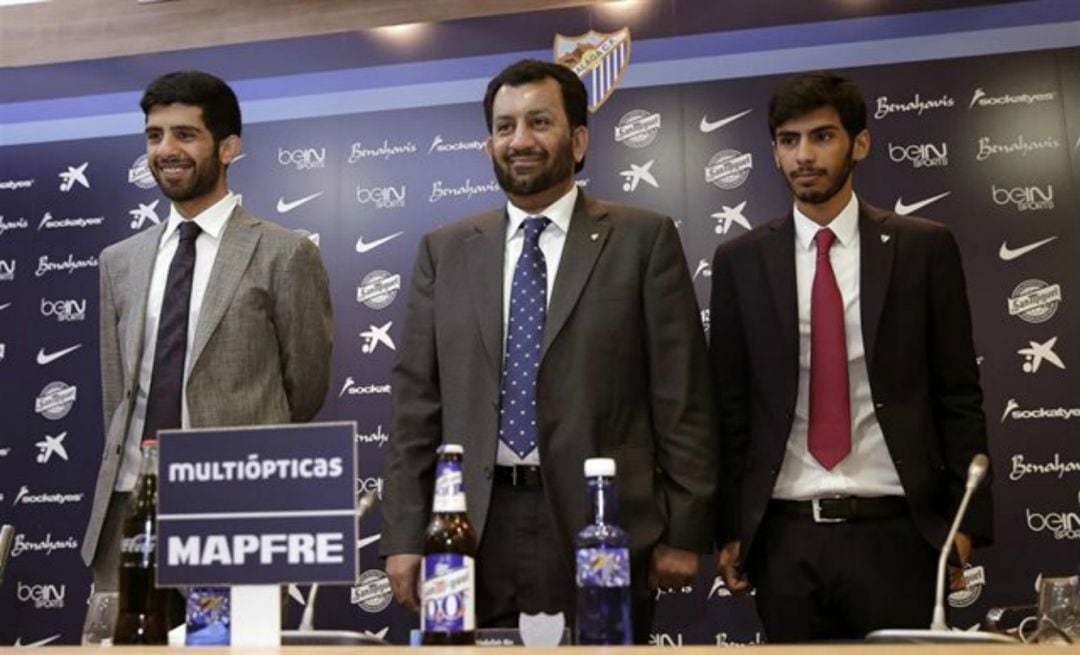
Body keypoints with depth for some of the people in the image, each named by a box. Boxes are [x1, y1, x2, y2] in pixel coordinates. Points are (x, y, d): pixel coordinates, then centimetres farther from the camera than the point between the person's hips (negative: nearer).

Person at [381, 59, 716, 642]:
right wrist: (405, 535, 3)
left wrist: (684, 531, -3)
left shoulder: (644, 240, 1)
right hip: (475, 528, 3)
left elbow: (681, 397, -1)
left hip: (600, 526, -2)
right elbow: (417, 399, 7)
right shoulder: (445, 251, 9)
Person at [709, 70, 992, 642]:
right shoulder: (740, 261, 5)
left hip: (896, 534, -1)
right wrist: (730, 529, 3)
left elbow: (959, 394, 4)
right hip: (784, 538, 1)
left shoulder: (924, 247, 3)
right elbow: (729, 403, 6)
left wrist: (965, 521, -1)